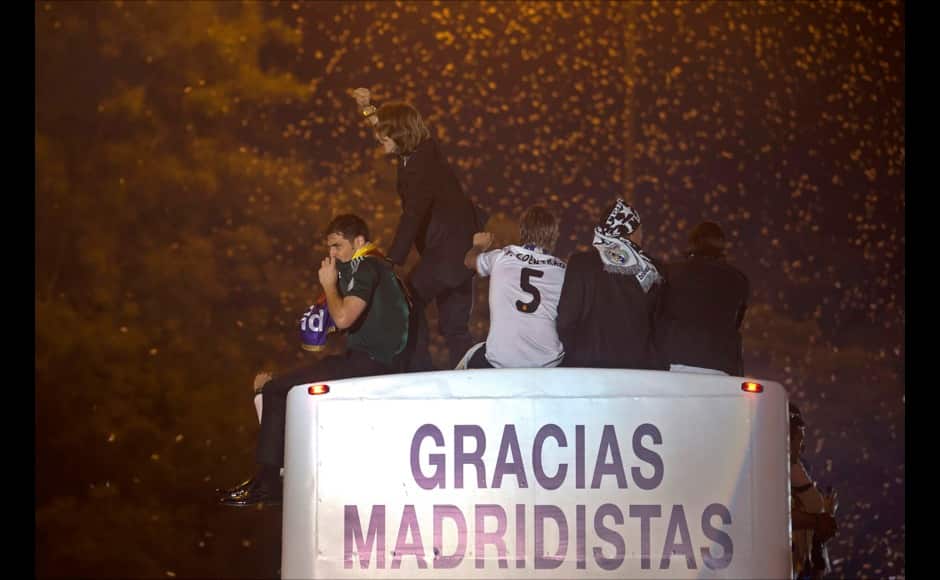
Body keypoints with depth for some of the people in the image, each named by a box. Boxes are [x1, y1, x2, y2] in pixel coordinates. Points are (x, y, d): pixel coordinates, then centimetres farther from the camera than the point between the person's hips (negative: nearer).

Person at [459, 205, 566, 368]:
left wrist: (479, 246, 50)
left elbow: (469, 260, 28)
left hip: (499, 361, 0)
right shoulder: (563, 271, 4)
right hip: (548, 364, 0)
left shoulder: (501, 257, 5)